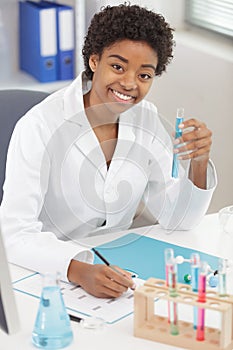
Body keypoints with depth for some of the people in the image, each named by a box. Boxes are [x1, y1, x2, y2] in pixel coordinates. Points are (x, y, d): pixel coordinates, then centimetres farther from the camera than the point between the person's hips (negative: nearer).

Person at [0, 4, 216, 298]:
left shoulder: (145, 119, -1)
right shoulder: (40, 127, -18)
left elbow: (176, 219, 0)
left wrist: (199, 162, -17)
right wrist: (80, 271, -40)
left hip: (116, 270, 4)